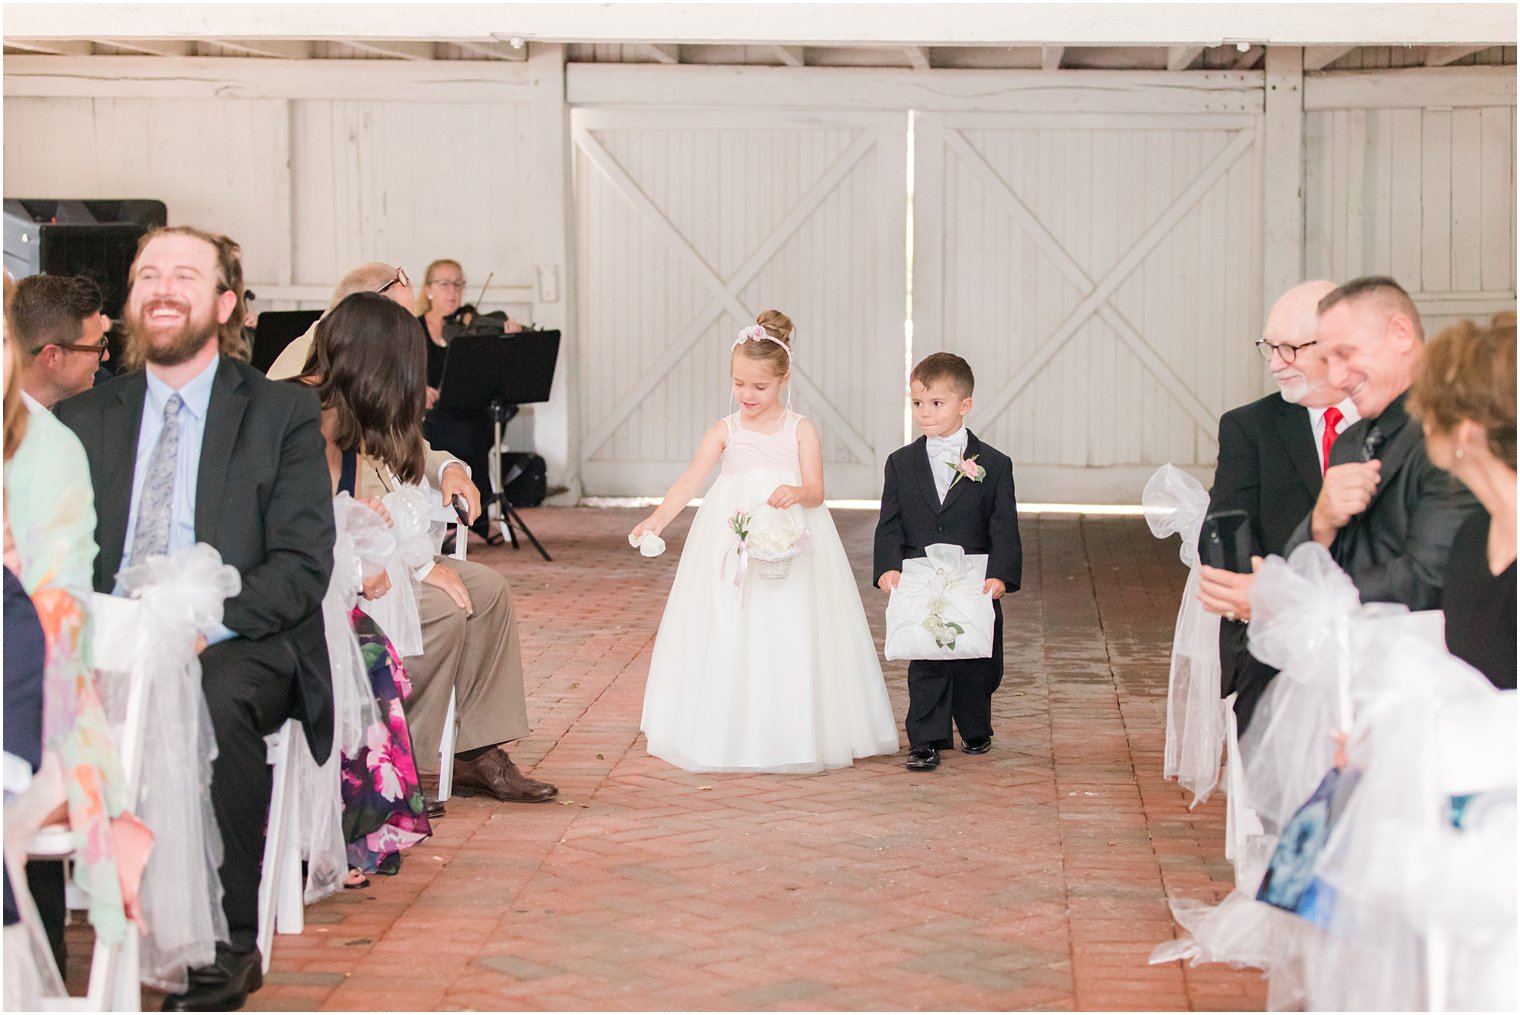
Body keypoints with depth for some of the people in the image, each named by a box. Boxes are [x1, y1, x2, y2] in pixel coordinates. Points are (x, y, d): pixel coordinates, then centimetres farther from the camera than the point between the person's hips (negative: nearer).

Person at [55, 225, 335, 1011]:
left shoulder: (285, 414, 8)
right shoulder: (81, 419, 18)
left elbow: (302, 565, -2)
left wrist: (203, 621, -19)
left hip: (238, 643, -3)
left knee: (217, 703, -36)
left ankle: (227, 947, -23)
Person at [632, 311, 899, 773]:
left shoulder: (799, 430, 3)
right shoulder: (724, 431, 4)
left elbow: (816, 491, -3)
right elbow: (690, 480, -7)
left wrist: (796, 493, -27)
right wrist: (657, 518, -23)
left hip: (790, 539, -1)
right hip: (732, 538, 1)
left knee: (789, 633, -1)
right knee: (729, 635, -1)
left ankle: (794, 735, 8)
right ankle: (730, 736, 8)